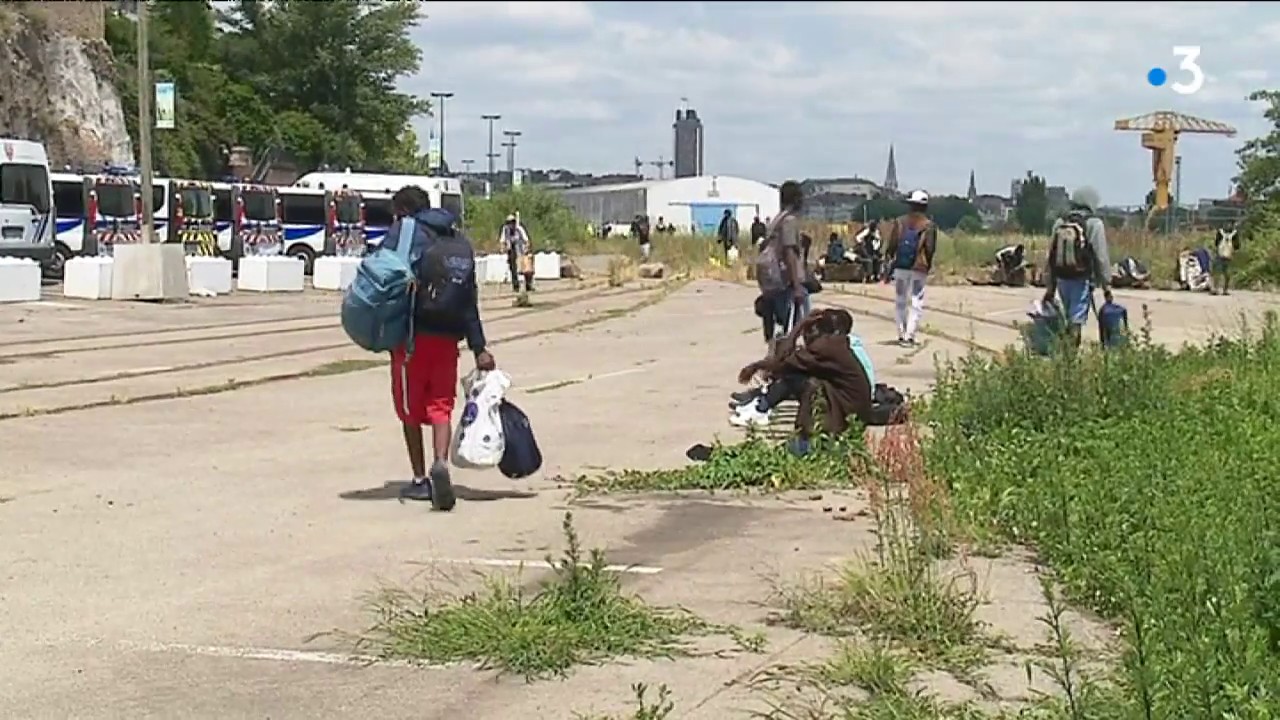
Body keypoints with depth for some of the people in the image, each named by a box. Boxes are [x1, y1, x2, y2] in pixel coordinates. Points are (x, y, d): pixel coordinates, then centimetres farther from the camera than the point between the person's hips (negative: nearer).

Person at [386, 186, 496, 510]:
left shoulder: (402, 232, -1)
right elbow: (469, 298, 15)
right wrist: (478, 347, 16)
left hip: (412, 333, -4)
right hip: (448, 335, 4)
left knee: (410, 409, 9)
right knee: (440, 406, 6)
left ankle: (420, 480, 14)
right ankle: (440, 464, -19)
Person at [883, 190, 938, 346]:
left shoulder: (899, 222, 3)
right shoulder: (928, 226, -4)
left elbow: (891, 245, 0)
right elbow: (930, 249, -5)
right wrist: (928, 265, 8)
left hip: (900, 267, 2)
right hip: (919, 269, -2)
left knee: (900, 301, 14)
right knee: (916, 302, 1)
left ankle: (901, 334, 15)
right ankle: (909, 336, -10)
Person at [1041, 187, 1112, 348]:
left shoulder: (1059, 223, 7)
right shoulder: (1094, 224, -7)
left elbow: (1051, 257, 10)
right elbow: (1101, 257, -8)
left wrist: (1049, 287, 16)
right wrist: (1106, 285, -1)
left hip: (1061, 279, 5)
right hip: (1081, 280, -5)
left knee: (1069, 318, 18)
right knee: (1077, 319, -4)